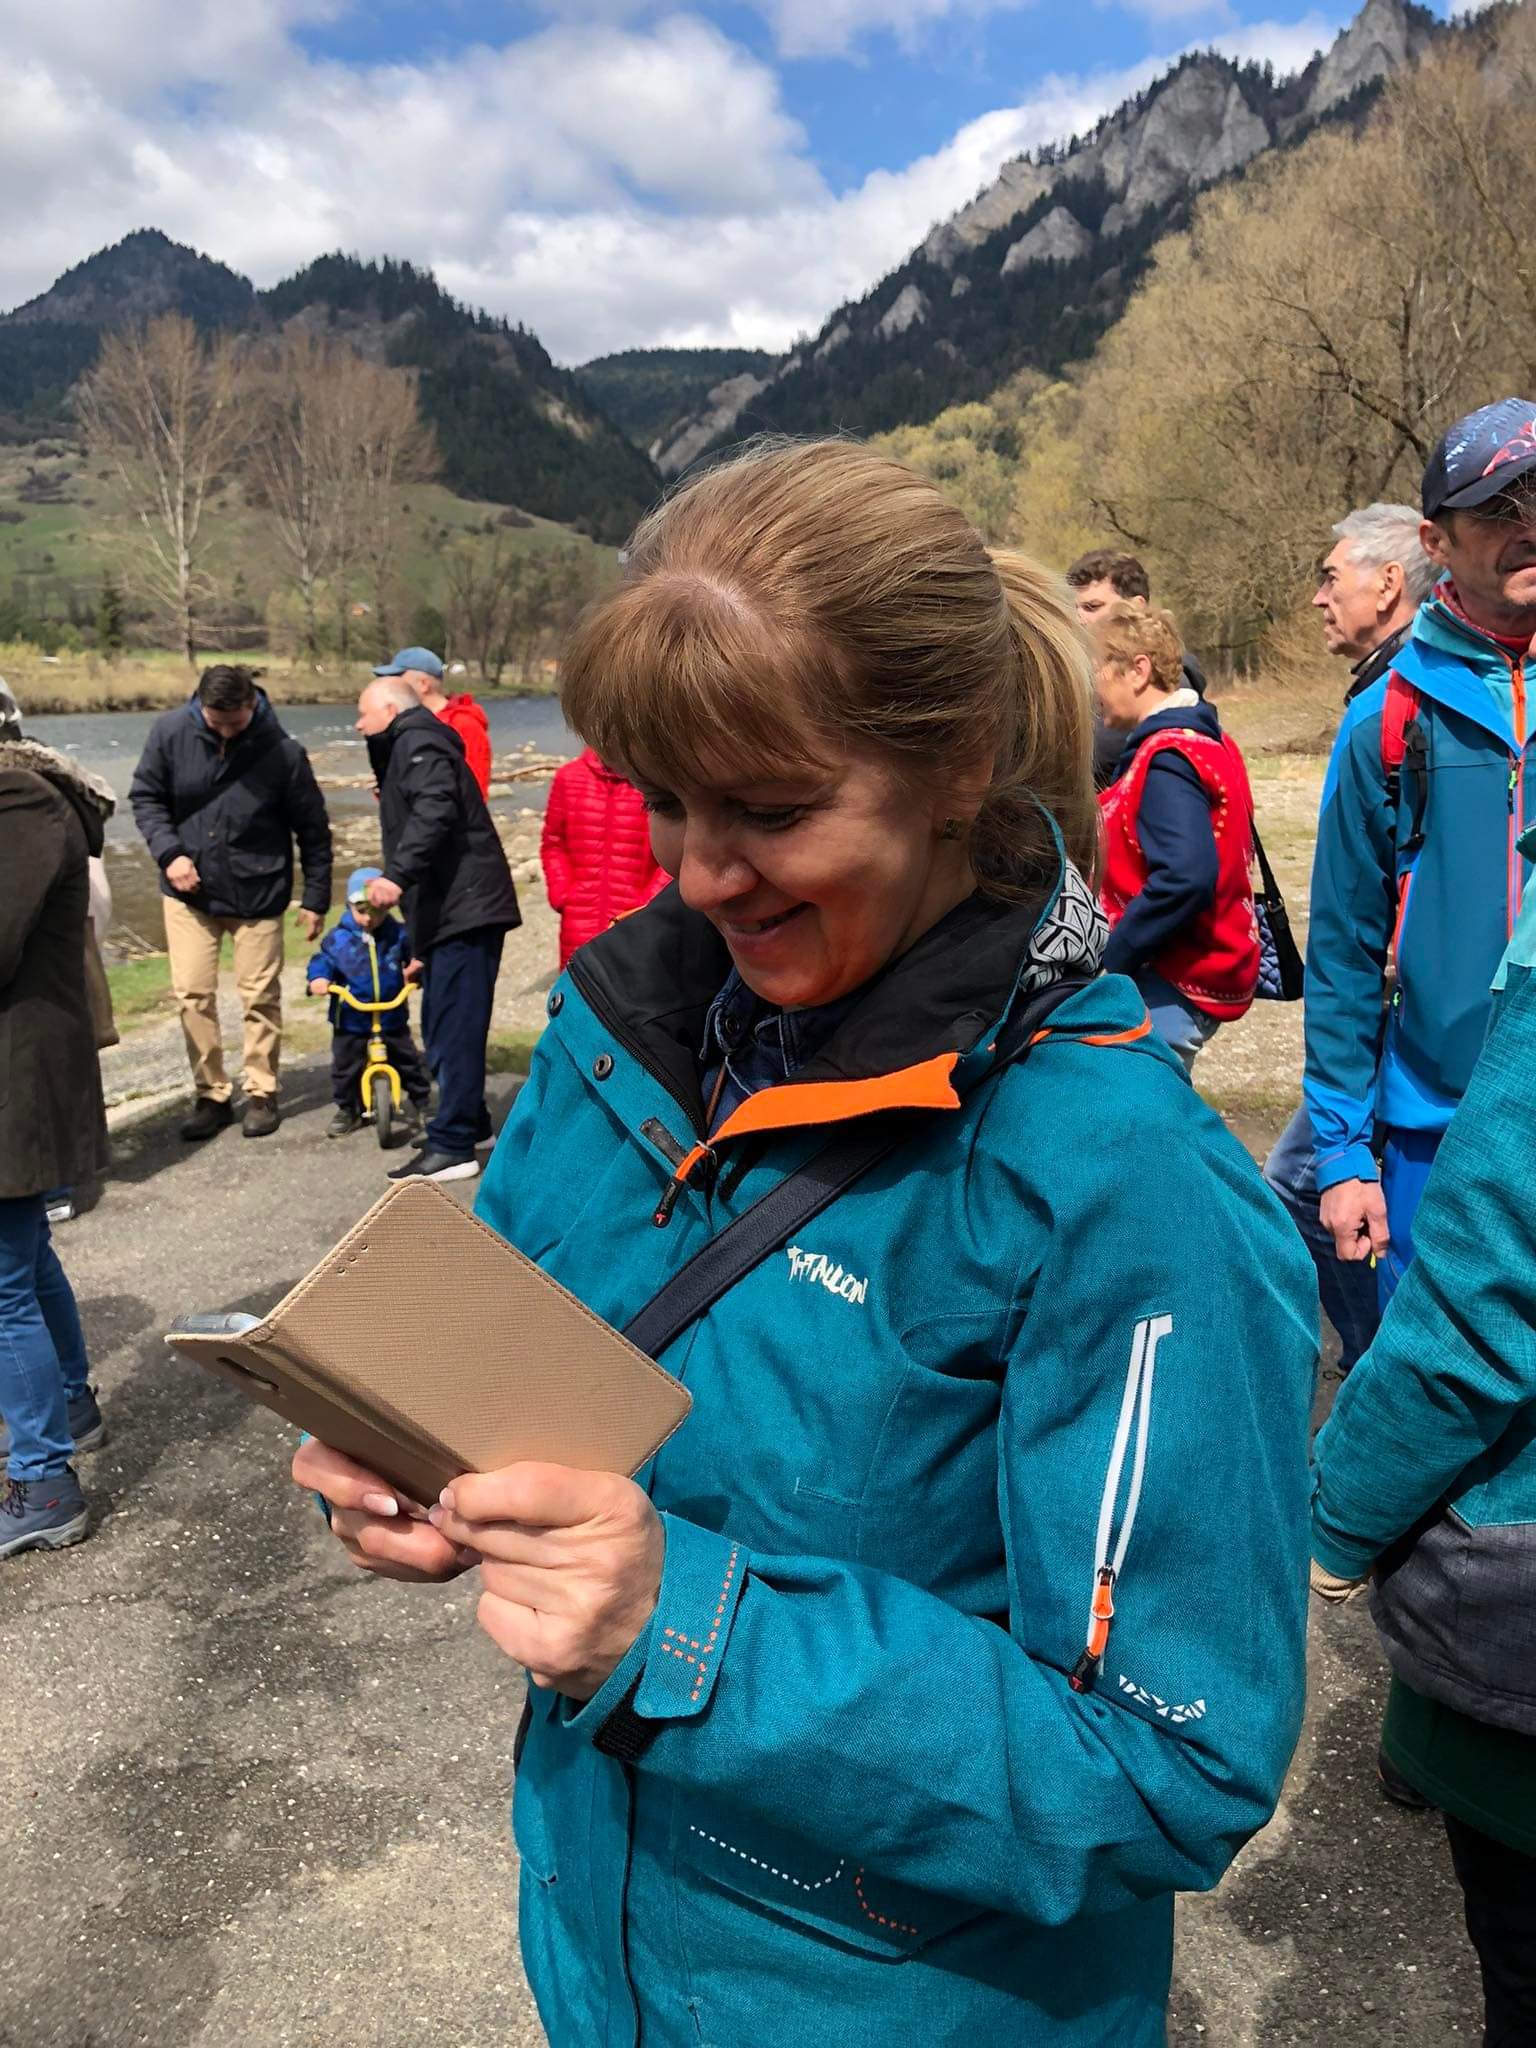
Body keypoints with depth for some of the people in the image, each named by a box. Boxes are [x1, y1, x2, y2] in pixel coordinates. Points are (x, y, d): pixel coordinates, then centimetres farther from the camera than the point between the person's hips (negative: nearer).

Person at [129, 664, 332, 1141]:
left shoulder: (281, 751, -16)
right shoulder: (170, 732, -11)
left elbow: (312, 828, -6)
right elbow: (145, 796, 2)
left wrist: (315, 897, -3)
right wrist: (168, 852, -13)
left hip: (258, 893, -2)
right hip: (189, 891, 2)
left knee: (260, 996, 6)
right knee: (193, 994, 4)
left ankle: (261, 1094, 22)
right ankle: (210, 1096, 17)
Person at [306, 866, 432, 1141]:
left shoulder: (398, 935, -2)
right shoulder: (338, 937, -5)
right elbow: (323, 961, -5)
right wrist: (318, 978, -24)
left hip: (392, 1017, 0)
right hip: (350, 1020, 0)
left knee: (408, 1062, 6)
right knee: (345, 1066, 7)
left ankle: (417, 1103, 24)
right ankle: (347, 1109, 24)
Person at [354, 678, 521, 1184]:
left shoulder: (418, 743, -8)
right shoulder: (407, 749, 26)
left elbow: (435, 810, -26)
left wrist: (398, 875, -34)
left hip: (464, 912, -11)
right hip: (450, 913, 11)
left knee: (454, 1028, -8)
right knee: (444, 1025, 17)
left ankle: (452, 1145, -6)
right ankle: (468, 1120, 28)